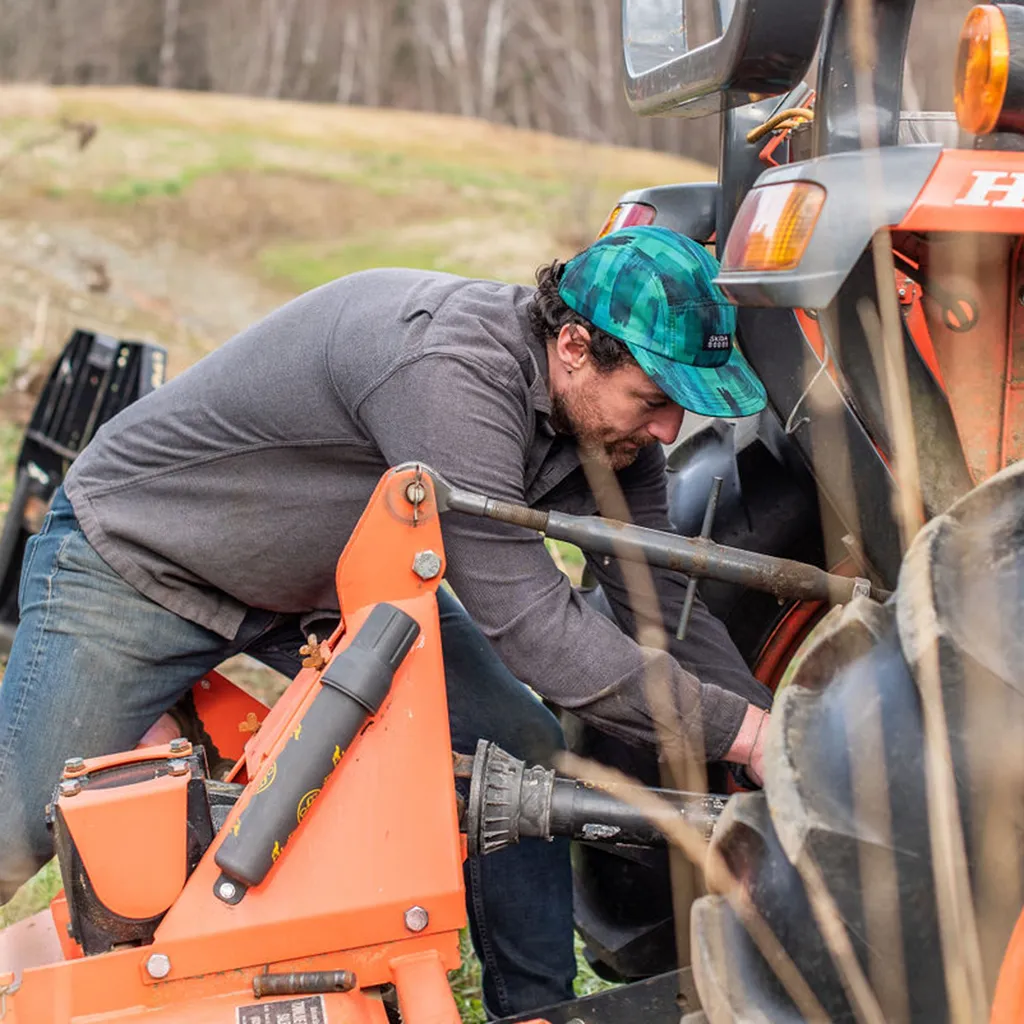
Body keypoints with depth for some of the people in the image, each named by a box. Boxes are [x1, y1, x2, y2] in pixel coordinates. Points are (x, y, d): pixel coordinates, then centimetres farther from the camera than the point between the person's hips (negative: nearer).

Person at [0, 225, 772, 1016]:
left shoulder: (601, 413, -13)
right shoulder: (444, 365, -39)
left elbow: (662, 602, -3)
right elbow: (530, 624, -38)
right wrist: (740, 732, -33)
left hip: (333, 581, 7)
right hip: (137, 556, -7)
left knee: (526, 758, -4)